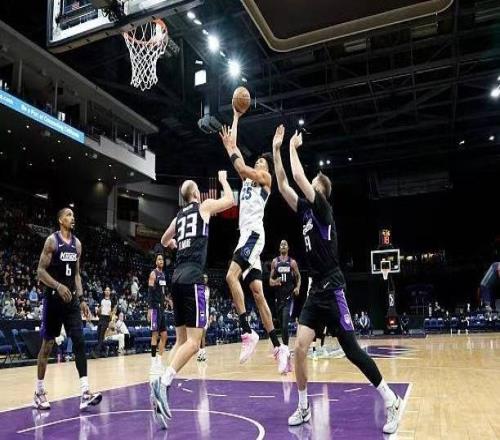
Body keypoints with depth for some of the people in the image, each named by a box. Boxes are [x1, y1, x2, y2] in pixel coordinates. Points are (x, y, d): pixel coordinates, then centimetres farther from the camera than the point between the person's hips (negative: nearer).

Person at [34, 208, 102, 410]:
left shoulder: (77, 243, 11)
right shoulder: (52, 240, -6)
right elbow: (40, 271, -10)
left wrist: (81, 298, 9)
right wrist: (58, 286, -25)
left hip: (72, 299, 5)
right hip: (54, 298, -5)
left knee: (79, 342, -5)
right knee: (47, 344, 5)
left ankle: (85, 393, -7)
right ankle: (39, 392, 21)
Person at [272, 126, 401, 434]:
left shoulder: (323, 208, -8)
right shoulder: (306, 211, 12)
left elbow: (299, 177, -16)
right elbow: (283, 185, 12)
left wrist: (294, 147, -1)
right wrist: (277, 150, 10)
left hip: (333, 290, -7)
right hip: (316, 291, 7)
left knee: (352, 351, -2)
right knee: (300, 347, 0)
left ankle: (392, 402, 14)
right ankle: (304, 408, 15)